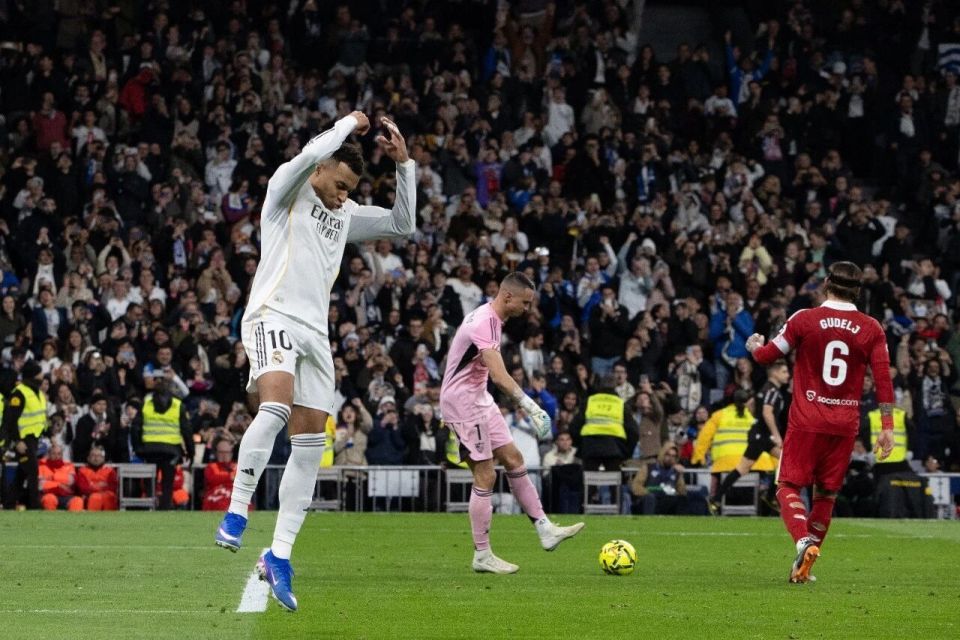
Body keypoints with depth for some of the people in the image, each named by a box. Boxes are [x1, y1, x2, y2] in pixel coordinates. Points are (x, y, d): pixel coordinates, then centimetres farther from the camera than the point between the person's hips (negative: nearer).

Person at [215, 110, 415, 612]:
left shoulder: (346, 214, 23)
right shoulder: (287, 190, 3)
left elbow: (401, 224, 25)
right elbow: (310, 154, -17)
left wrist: (403, 164, 16)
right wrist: (350, 124, -2)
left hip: (315, 333, 7)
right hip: (274, 317, -7)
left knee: (310, 446, 0)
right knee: (275, 407, -32)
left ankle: (278, 556, 2)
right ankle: (236, 514, -27)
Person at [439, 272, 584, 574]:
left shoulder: (490, 318, 9)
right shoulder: (483, 324, -24)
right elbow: (499, 375, -35)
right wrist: (531, 406, -41)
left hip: (479, 399, 10)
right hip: (462, 404, -10)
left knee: (513, 459, 9)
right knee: (485, 476, -7)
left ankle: (545, 530, 12)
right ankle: (482, 555, -1)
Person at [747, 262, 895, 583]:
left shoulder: (805, 319, -4)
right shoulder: (871, 329, 1)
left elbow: (767, 355, 5)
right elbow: (884, 379, -2)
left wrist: (754, 346, 28)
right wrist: (887, 428, 1)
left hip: (806, 421, -2)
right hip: (845, 424, 2)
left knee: (788, 487, 3)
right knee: (826, 493, 14)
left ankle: (804, 542, -25)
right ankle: (803, 567, 14)